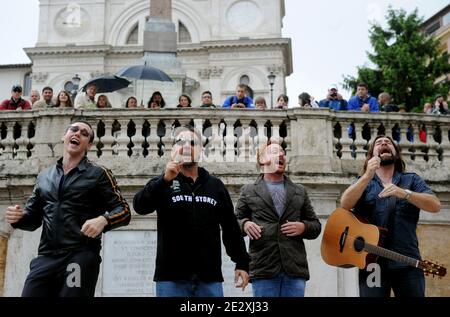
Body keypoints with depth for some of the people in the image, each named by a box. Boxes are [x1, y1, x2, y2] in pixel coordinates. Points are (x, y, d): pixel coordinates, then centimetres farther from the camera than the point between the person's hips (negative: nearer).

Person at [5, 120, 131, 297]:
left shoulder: (98, 174, 5)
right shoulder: (44, 177, 18)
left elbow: (124, 211, 0)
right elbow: (33, 218, 23)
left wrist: (103, 220, -20)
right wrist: (18, 217, 1)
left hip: (81, 257, -4)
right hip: (46, 257, 4)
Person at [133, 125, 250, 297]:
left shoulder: (215, 185, 12)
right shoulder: (162, 183, 6)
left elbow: (231, 227, 13)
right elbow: (140, 206, -12)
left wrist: (242, 262, 8)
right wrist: (165, 179, -24)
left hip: (210, 278, 2)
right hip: (171, 277, -2)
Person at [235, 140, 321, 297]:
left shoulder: (300, 191, 18)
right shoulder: (248, 191, 11)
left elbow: (316, 226, 19)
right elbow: (235, 221, 12)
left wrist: (303, 227, -3)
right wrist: (244, 224, -10)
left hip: (295, 268, 2)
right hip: (263, 269, -2)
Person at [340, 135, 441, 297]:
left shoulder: (412, 180, 13)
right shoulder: (363, 182, 13)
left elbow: (435, 206, -2)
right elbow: (345, 204, -6)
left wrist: (404, 193, -17)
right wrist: (367, 176, -17)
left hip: (407, 262, 1)